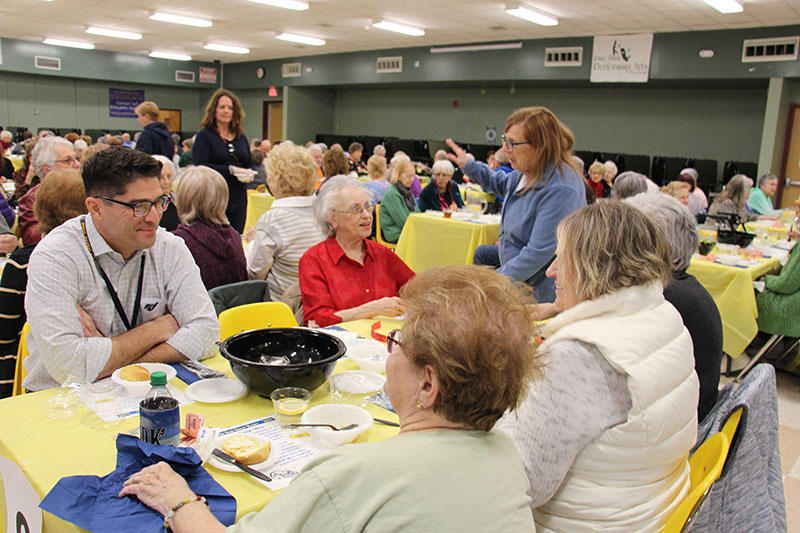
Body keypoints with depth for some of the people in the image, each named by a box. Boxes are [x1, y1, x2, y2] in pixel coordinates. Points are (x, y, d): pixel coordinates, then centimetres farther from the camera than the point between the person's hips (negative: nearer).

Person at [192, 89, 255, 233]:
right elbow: (199, 167, -13)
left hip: (239, 200, 5)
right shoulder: (204, 136, -1)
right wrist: (231, 170, -19)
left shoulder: (242, 138, 16)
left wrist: (249, 174, -1)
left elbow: (250, 165, 24)